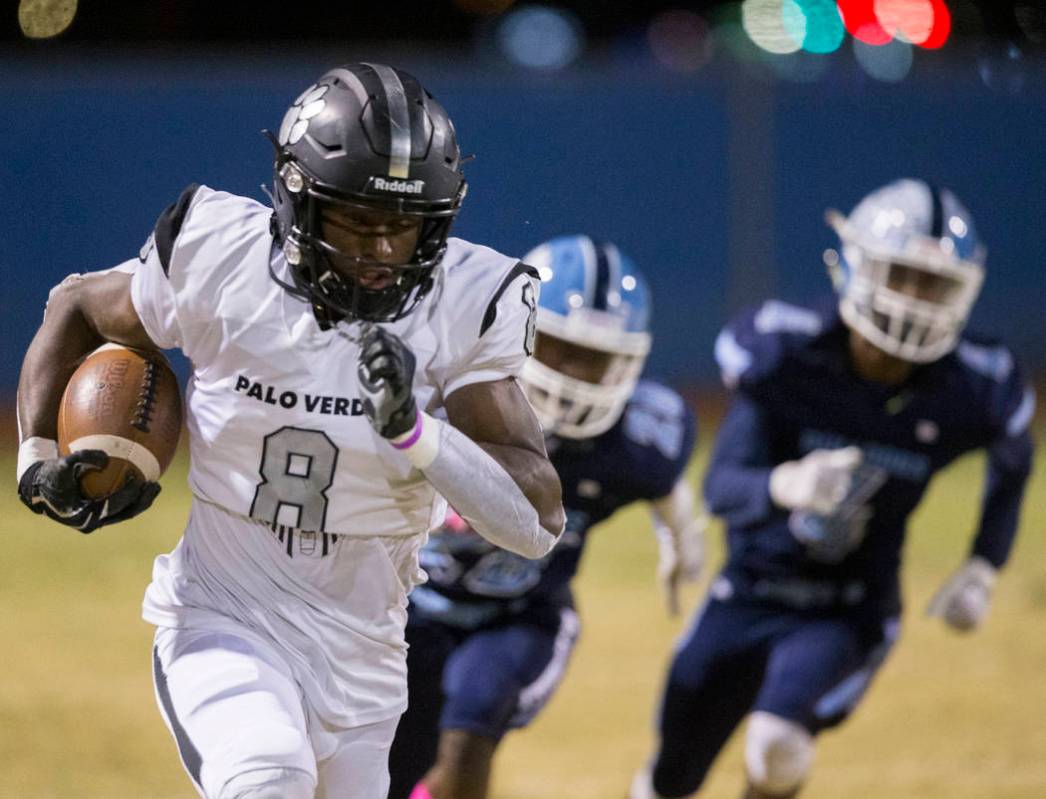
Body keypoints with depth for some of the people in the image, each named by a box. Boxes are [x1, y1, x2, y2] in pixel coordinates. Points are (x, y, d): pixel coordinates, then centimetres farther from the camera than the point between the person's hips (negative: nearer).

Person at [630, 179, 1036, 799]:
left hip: (850, 616, -1)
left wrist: (983, 571, 1)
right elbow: (723, 486, -24)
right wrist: (786, 486, -46)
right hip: (748, 599, 1)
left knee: (779, 742, -32)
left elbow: (1014, 464, 10)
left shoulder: (971, 391, -14)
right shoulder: (785, 353, -19)